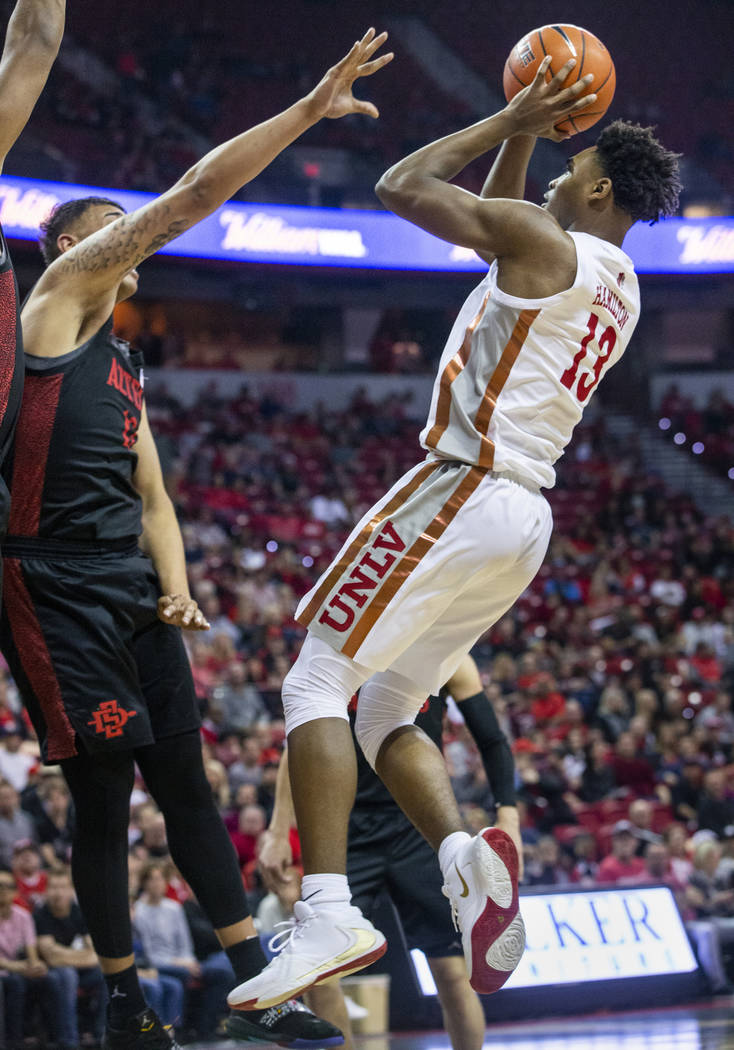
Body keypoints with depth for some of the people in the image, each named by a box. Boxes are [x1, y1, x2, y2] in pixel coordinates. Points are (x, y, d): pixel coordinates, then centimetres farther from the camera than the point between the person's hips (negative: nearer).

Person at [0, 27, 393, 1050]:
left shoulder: (126, 371, 25)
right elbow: (185, 201, -9)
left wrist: (176, 587, 3)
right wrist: (307, 111, -11)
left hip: (129, 592, 8)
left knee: (186, 783, 5)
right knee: (104, 794, -6)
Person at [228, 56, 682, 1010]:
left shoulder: (544, 241, -9)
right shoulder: (620, 289, 19)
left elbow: (402, 187, -3)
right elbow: (495, 233, 35)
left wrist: (512, 122, 4)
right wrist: (528, 131, 28)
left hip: (461, 492, -9)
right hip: (524, 520, 9)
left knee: (317, 684, -9)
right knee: (386, 713, 14)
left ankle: (328, 915, -23)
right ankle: (465, 857, -12)